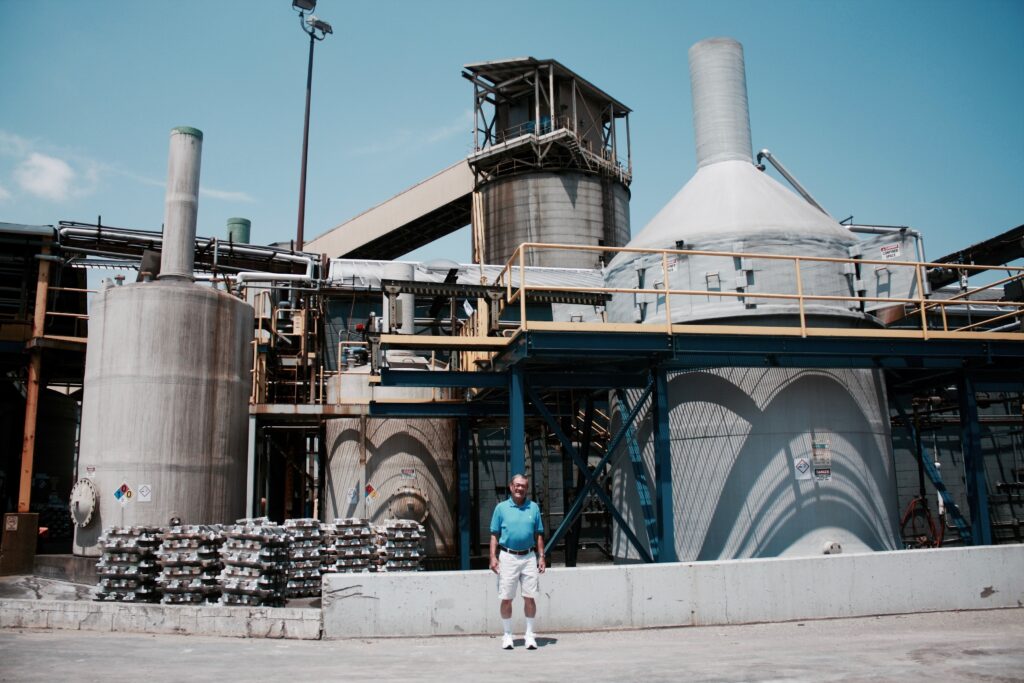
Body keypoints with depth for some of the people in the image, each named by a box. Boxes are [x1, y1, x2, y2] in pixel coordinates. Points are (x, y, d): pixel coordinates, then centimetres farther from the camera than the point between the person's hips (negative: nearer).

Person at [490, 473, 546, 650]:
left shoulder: (534, 507, 7)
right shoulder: (501, 508, 2)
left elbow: (539, 535, 10)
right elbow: (494, 535, 3)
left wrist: (541, 557, 4)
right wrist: (493, 557, -6)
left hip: (529, 557, 1)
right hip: (508, 557, -1)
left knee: (530, 597, 3)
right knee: (506, 599, 3)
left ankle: (530, 635, 15)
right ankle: (507, 635, 17)